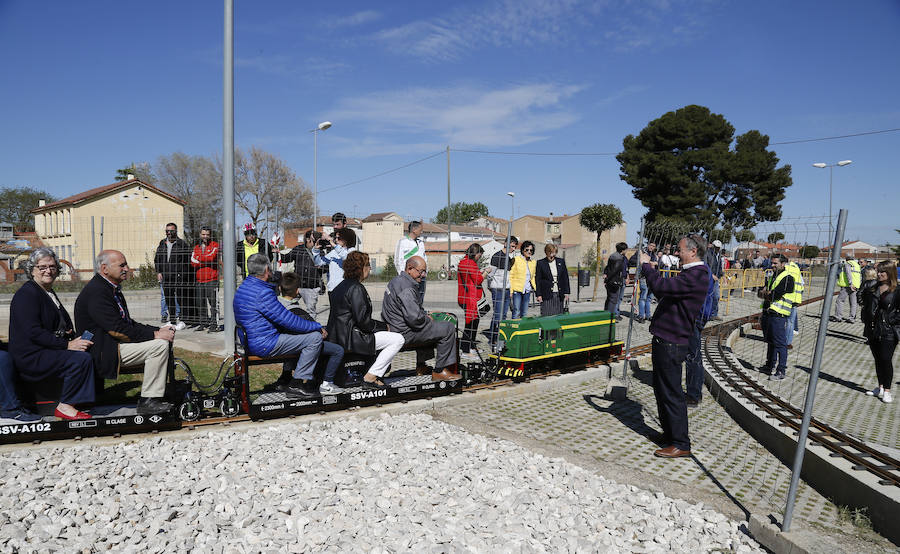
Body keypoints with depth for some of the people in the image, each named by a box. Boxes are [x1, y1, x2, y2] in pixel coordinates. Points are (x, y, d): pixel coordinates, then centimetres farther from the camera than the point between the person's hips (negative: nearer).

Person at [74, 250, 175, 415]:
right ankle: (147, 401, -15)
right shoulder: (96, 291, -17)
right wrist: (154, 334, -21)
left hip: (114, 344, 10)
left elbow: (127, 323, 15)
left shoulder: (112, 288, 15)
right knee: (160, 345, -21)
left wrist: (158, 330, 0)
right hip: (103, 353, -10)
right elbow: (117, 330, -24)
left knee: (167, 334, 6)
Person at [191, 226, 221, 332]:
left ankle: (214, 324, -8)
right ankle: (204, 323, 19)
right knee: (200, 303, 9)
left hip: (212, 280, -6)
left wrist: (198, 258, -2)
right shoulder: (196, 247, 18)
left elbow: (211, 257, -14)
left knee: (213, 303, -9)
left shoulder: (215, 245, 3)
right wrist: (205, 261, -8)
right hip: (199, 280, 6)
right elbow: (193, 262, 5)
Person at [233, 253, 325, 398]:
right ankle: (297, 384, 0)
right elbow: (288, 320, -20)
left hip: (250, 341, 11)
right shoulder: (262, 292, -23)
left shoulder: (243, 287, 11)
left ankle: (287, 377, 26)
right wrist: (317, 327, -7)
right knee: (315, 337, -9)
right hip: (264, 345, -11)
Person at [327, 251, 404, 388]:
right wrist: (383, 326, -5)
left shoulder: (342, 286, 16)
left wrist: (381, 325, 12)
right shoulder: (356, 288, -16)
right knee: (398, 339, -9)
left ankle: (374, 374, 23)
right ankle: (370, 377, -6)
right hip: (350, 339, -11)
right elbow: (362, 320, -21)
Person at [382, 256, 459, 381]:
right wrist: (427, 319, -9)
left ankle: (421, 366, 36)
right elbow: (414, 318, -29)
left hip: (394, 328, 11)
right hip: (406, 334, -11)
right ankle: (439, 371, -4)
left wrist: (425, 314, 12)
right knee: (448, 328, -11)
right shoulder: (407, 288, -22)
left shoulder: (396, 280, 12)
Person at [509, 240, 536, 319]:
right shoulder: (516, 260, -2)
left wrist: (534, 287, 7)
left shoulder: (534, 262, 11)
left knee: (524, 313, 7)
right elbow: (510, 275, -3)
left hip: (527, 291, 5)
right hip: (517, 290, -4)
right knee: (516, 312, -8)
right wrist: (510, 290, -9)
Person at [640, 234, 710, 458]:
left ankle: (681, 444, 7)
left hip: (670, 344, -11)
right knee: (662, 389, 19)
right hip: (664, 340, 11)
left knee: (671, 393, -3)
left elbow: (661, 287, -32)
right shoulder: (691, 274, 16)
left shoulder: (696, 277, -20)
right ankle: (669, 433, 32)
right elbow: (667, 291, 21)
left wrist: (647, 266, -16)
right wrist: (652, 270, 9)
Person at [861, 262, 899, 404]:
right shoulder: (872, 289, 8)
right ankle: (880, 388, 25)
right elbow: (865, 305, 20)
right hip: (873, 331, 6)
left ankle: (887, 391, 9)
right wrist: (865, 319, 9)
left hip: (888, 333, -6)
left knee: (886, 360, -2)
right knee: (878, 360, 14)